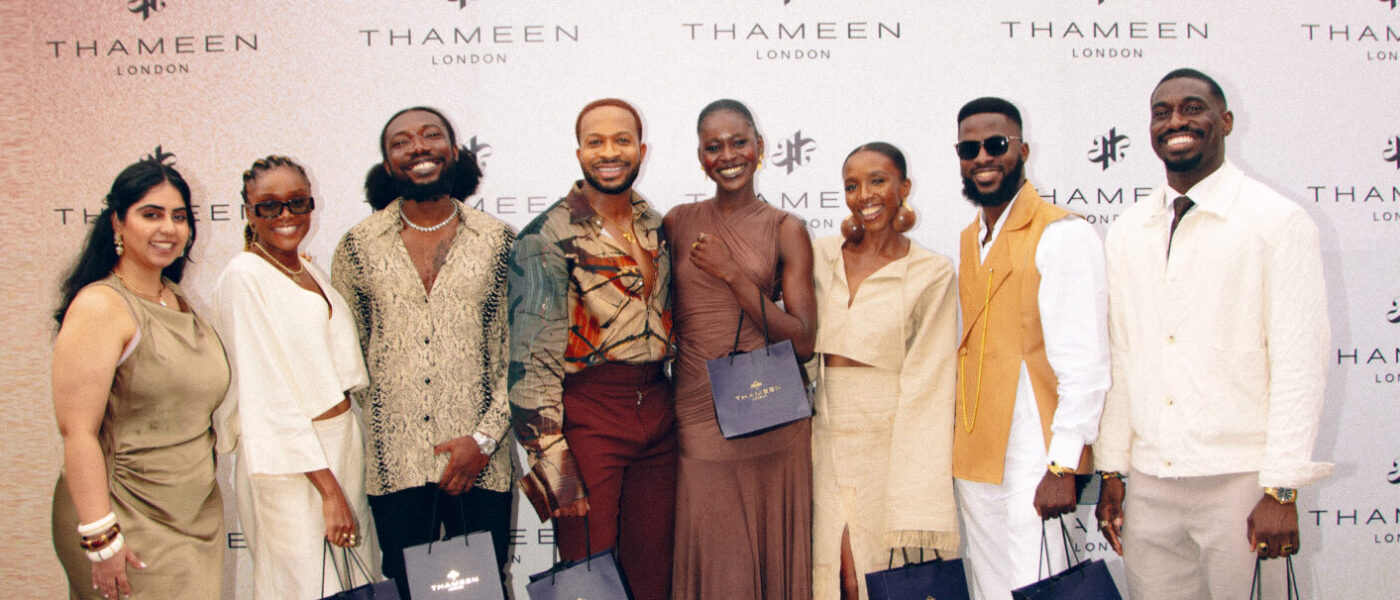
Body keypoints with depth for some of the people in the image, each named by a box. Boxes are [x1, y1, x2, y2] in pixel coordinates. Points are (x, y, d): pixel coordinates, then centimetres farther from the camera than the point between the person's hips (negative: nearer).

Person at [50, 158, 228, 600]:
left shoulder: (178, 300, 12)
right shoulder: (99, 306, -13)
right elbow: (78, 431, -20)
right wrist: (101, 538, -23)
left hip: (199, 516, 7)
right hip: (129, 525, -7)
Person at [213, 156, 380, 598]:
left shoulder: (311, 274, 12)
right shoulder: (244, 276, -12)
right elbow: (267, 394, -17)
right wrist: (328, 488, -19)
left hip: (344, 444, 8)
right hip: (291, 465, -8)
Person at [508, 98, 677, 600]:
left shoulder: (656, 226, 10)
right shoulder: (548, 237, -10)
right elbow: (532, 358, -13)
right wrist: (551, 460, -17)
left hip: (657, 410, 6)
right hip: (588, 419, -5)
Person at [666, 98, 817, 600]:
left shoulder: (785, 230, 2)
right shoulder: (679, 223, 9)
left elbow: (803, 341, -6)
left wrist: (733, 274, -10)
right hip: (697, 413, 1)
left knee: (770, 557, 6)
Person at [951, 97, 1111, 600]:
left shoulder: (1062, 234, -9)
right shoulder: (969, 242, 15)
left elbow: (1085, 363, -15)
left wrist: (1064, 466, -19)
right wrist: (956, 452, 12)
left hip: (1032, 465, -7)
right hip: (973, 464, 7)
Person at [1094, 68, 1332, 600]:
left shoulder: (1278, 221, -3)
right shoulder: (1127, 232, 11)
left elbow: (1299, 362, -7)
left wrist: (1282, 490, -12)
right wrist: (1112, 471, 10)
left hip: (1239, 481, -4)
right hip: (1148, 485, 4)